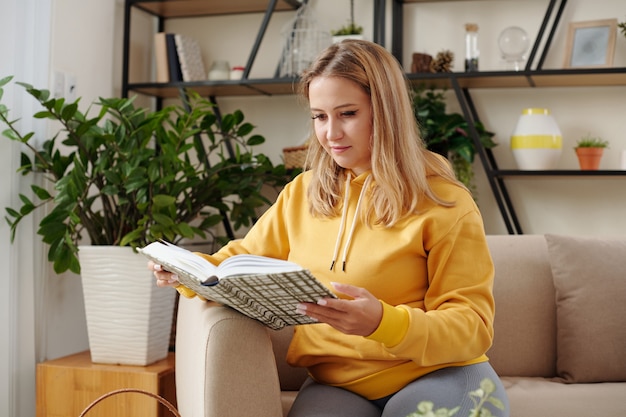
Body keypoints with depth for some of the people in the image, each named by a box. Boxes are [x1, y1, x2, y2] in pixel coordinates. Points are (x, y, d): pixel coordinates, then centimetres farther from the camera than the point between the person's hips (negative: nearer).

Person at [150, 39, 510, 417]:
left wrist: (383, 323, -31)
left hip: (435, 373, -1)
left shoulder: (443, 202, -7)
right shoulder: (301, 194, 9)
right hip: (337, 383, 2)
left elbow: (472, 327, -12)